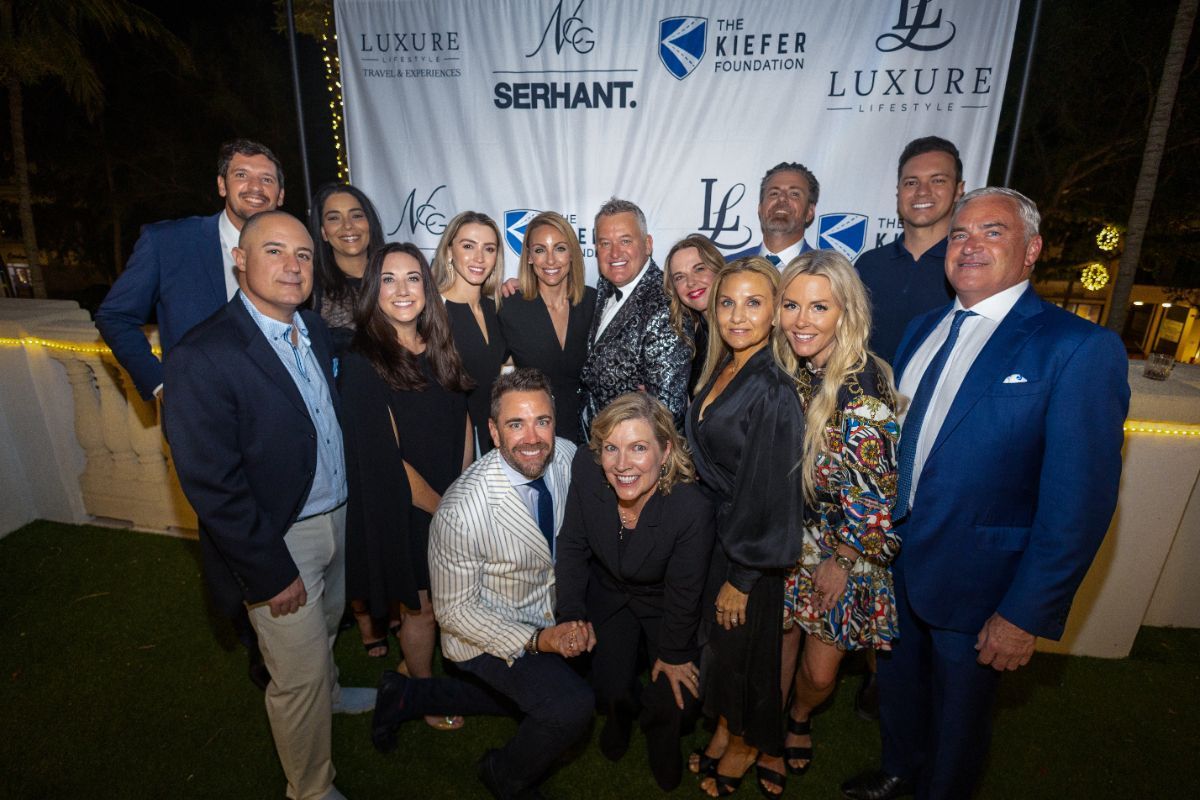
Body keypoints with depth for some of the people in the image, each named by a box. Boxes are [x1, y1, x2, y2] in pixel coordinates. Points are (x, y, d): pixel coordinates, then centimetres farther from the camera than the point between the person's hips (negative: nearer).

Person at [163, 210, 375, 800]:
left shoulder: (315, 329, 0)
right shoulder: (203, 357, -22)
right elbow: (210, 484, -21)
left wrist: (347, 505, 6)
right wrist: (270, 571, -18)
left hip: (337, 517, 7)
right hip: (278, 539, -6)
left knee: (326, 627, 30)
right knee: (298, 674, 10)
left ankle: (327, 693, 59)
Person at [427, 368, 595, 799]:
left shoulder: (567, 457, -14)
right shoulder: (462, 510, -29)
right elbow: (454, 609, -17)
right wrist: (537, 641, -24)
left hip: (553, 614, 7)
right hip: (489, 633, -7)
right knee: (572, 707, -22)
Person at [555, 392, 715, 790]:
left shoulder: (692, 507, -36)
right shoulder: (585, 469, -28)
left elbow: (683, 593, -19)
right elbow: (573, 547, -11)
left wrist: (673, 653, -4)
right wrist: (572, 616, -12)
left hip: (663, 604, -1)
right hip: (607, 592, 2)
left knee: (679, 702, -7)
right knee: (610, 688, -7)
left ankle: (659, 732, 31)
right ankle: (620, 712, 32)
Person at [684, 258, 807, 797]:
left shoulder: (773, 390, -25)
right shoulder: (719, 372, -1)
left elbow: (770, 494, -22)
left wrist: (742, 577, -15)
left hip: (750, 545, -6)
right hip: (713, 530, 7)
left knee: (743, 645, 15)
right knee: (718, 640, 21)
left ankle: (747, 744, 43)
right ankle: (724, 728, 47)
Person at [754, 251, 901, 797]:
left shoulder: (862, 387, -24)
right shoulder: (782, 372, -7)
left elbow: (875, 492, -19)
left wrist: (843, 561, -10)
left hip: (845, 550, -3)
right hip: (788, 543, 4)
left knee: (820, 672, 11)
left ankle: (798, 718, 46)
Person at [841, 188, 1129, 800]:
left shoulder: (1079, 348, -16)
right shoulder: (925, 329, 4)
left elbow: (1080, 497, -18)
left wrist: (1026, 613, -17)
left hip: (976, 583, -5)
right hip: (894, 559, 6)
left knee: (957, 716, 19)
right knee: (897, 684, 27)